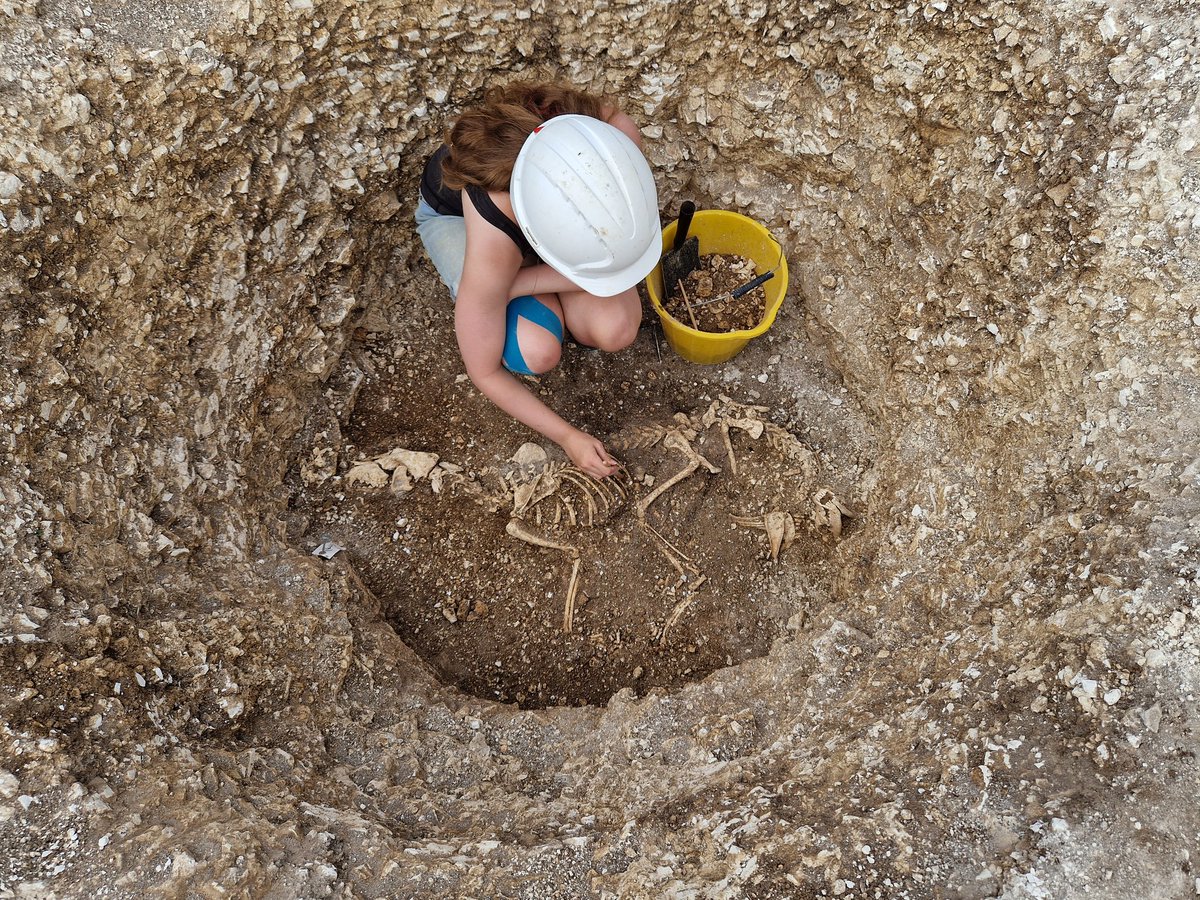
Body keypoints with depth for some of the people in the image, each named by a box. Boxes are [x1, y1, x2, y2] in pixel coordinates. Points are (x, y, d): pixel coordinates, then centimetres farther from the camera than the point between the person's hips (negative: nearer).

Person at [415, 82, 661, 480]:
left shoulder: (616, 134, -38)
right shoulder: (492, 245, -42)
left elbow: (615, 258, -22)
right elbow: (484, 373, -26)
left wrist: (515, 284, -29)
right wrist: (567, 436, -22)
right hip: (453, 212, -2)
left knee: (617, 331, -18)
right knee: (536, 353, -24)